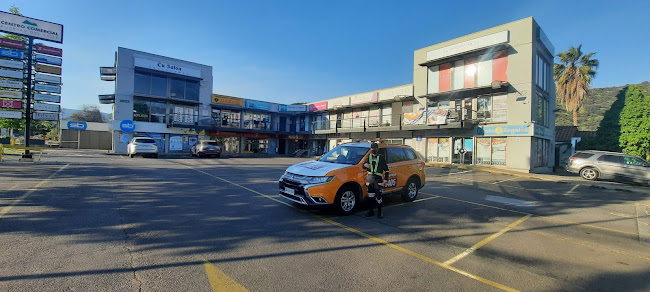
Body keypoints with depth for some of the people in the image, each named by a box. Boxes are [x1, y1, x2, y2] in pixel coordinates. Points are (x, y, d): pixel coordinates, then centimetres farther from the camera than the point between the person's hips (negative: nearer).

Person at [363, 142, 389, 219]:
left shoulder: (381, 158, 4)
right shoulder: (368, 157, 14)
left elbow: (386, 170, 5)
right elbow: (364, 165, 18)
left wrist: (385, 179, -4)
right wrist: (365, 165, -7)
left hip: (378, 179, -4)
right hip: (370, 178, 4)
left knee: (378, 196, -6)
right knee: (371, 196, 10)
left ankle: (379, 212, 7)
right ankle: (371, 211, 22)